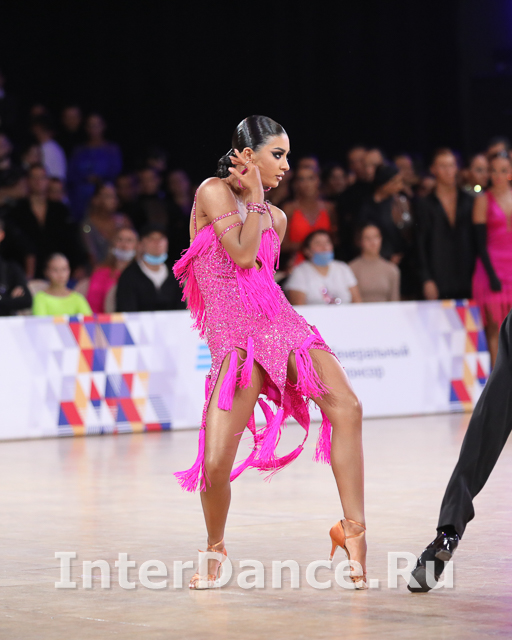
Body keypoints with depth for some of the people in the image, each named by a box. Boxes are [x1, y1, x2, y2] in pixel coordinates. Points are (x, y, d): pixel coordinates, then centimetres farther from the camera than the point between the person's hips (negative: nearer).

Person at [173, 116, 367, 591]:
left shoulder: (274, 218, 18)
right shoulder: (213, 192, 1)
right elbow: (242, 254, -12)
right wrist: (254, 198, -2)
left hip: (280, 323, 5)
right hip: (232, 338, -5)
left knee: (346, 407, -21)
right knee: (216, 463, -15)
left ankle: (353, 531, -17)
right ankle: (215, 550, 14)